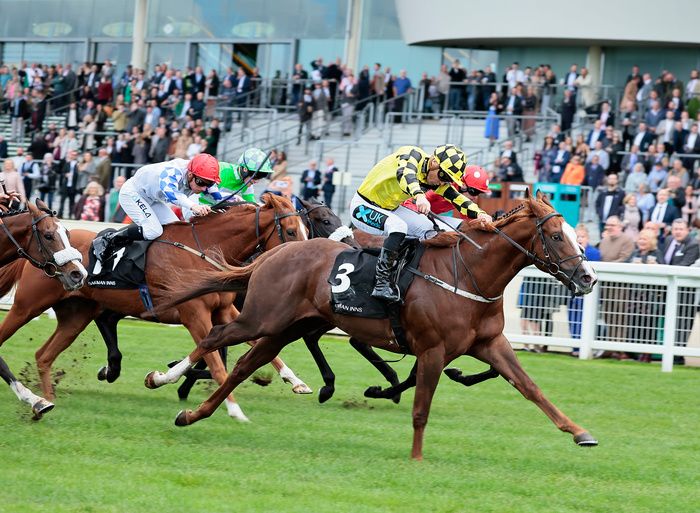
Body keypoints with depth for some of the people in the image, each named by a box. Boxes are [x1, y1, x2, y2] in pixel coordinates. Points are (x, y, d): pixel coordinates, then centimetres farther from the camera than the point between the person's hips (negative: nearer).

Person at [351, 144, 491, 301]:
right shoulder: (413, 154, -23)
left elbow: (457, 199, -5)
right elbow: (404, 173, -44)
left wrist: (479, 214, -24)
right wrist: (419, 195, -63)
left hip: (391, 209, 9)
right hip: (364, 206, -9)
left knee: (431, 229, 1)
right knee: (398, 226, -34)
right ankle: (381, 284, -33)